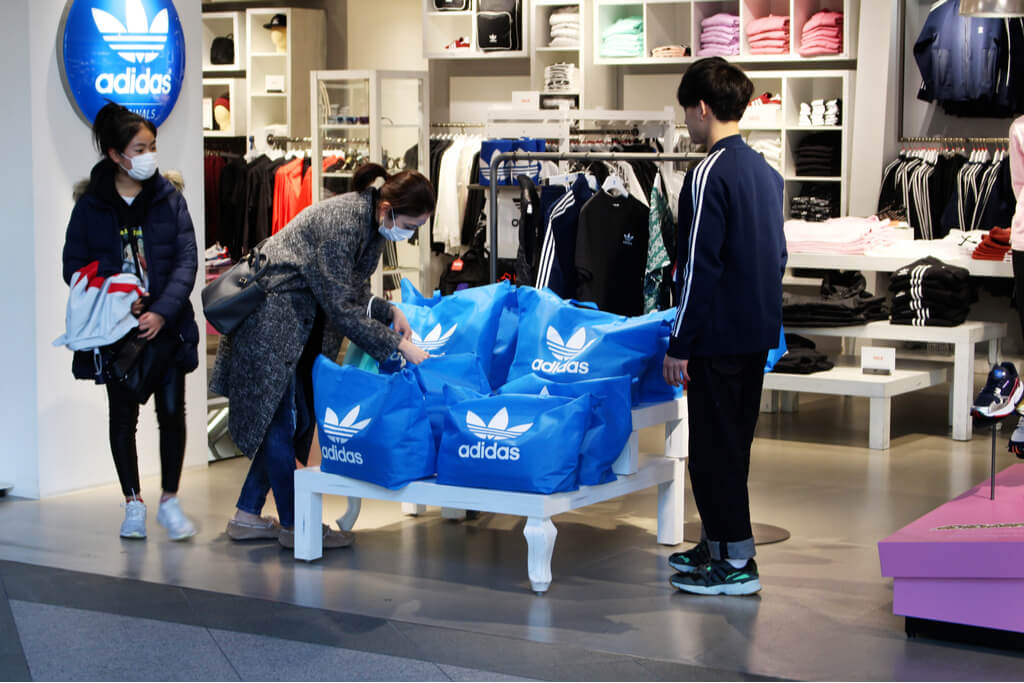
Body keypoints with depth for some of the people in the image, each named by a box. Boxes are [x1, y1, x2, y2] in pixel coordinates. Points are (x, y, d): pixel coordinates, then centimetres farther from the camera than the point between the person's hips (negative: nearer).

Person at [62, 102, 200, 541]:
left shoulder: (168, 198, 0)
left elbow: (187, 259, -5)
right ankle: (133, 504, 19)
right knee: (123, 415, 8)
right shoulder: (90, 205, -1)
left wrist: (163, 311, -18)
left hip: (166, 324, 0)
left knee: (172, 412, 1)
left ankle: (169, 501, 15)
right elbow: (74, 267, 0)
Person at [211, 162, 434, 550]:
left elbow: (353, 292, 11)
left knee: (298, 416, 9)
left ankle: (247, 517, 17)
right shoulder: (341, 223, -27)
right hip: (269, 317, -10)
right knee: (279, 416, -4)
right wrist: (397, 345, -24)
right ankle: (293, 525, 5)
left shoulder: (373, 224, 1)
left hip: (300, 319, 10)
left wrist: (389, 312, -6)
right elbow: (342, 307, -25)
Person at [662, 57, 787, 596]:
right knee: (733, 439, 16)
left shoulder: (708, 175, -16)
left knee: (714, 444, -2)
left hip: (718, 335, -9)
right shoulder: (766, 172, 12)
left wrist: (680, 344, -15)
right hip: (758, 332, 9)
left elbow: (700, 266, -19)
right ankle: (718, 544, 25)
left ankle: (737, 562, 2)